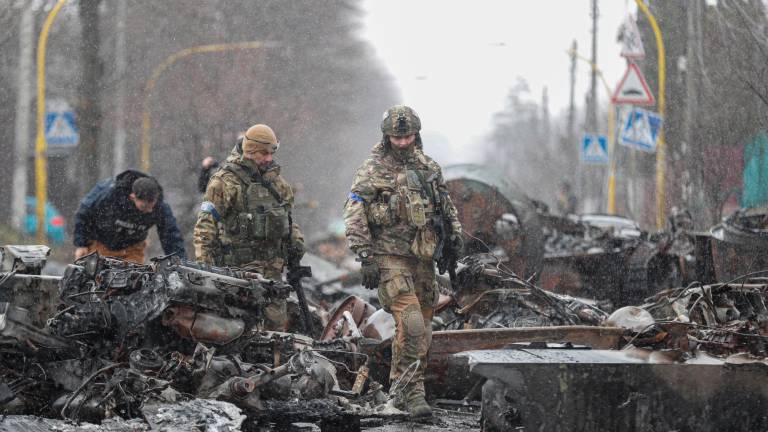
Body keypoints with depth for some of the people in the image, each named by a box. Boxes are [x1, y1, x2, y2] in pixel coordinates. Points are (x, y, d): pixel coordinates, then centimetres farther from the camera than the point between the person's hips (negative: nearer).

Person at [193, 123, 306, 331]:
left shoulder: (276, 179, 15)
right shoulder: (225, 181, -7)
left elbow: (288, 214, 29)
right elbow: (205, 225, -10)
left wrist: (296, 240, 14)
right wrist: (203, 264, -16)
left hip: (273, 265, 7)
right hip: (241, 266, -7)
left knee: (277, 321, 6)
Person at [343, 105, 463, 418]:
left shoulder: (429, 168, 10)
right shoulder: (372, 170, -6)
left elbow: (446, 205, 24)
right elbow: (354, 216, -9)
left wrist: (455, 232, 10)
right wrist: (366, 258, -15)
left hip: (422, 257, 6)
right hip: (390, 257, -6)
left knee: (422, 329, 9)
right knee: (411, 325, -18)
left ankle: (399, 384, 23)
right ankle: (413, 392, -15)